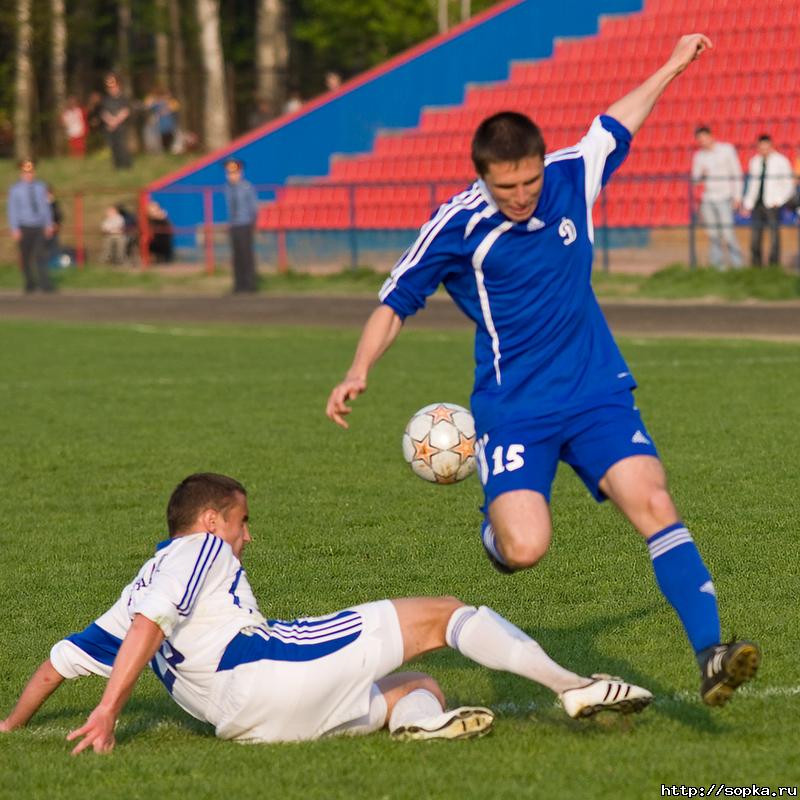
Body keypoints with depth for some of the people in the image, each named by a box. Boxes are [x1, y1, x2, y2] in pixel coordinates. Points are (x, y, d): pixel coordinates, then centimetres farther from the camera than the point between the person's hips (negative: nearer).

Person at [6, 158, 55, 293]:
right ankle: (29, 285, 21)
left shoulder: (40, 187, 4)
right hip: (25, 228, 0)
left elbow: (45, 206, 9)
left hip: (40, 228, 0)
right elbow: (12, 210, -3)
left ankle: (45, 284, -13)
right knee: (26, 258, 7)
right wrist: (15, 229, -8)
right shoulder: (15, 189, -2)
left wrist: (49, 225, 6)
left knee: (41, 256, -10)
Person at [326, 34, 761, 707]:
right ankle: (496, 528, 18)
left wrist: (673, 66, 33)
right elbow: (396, 302, 2)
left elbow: (615, 125, 22)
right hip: (515, 411, -3)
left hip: (597, 392, 3)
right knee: (524, 549, -21)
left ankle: (711, 657, -23)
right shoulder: (457, 228, -9)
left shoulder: (572, 177, 1)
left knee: (653, 503, -20)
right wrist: (358, 374, -12)